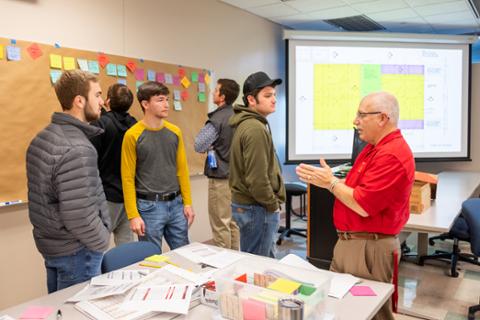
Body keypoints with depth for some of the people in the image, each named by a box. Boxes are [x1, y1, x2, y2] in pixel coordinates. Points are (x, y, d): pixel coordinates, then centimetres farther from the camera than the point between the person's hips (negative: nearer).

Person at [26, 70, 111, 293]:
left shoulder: (43, 137, 5)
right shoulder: (77, 149, -26)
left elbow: (47, 197, 11)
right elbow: (78, 217, -29)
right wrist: (102, 242, -12)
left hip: (50, 244, 9)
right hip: (76, 251, -9)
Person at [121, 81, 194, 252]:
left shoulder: (175, 132, 4)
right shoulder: (133, 135, -10)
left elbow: (182, 169, 8)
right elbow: (128, 178, -9)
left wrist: (187, 202, 6)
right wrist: (133, 215, -11)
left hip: (176, 203, 4)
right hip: (149, 206, -4)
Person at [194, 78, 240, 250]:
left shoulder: (217, 120, -17)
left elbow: (199, 146, -18)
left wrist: (211, 145, 1)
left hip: (221, 178, -8)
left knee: (220, 225, 2)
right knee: (233, 222, 16)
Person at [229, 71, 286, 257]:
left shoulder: (246, 124, 12)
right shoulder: (255, 128, -20)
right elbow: (257, 178, -25)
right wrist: (273, 205, -11)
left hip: (246, 203, 10)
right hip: (257, 208, -10)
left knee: (266, 260, 21)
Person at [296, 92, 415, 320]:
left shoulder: (391, 155, -22)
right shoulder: (374, 148, 11)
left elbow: (363, 205, -25)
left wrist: (330, 182, -13)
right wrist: (326, 179, 2)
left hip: (369, 247, -10)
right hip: (350, 242, 10)